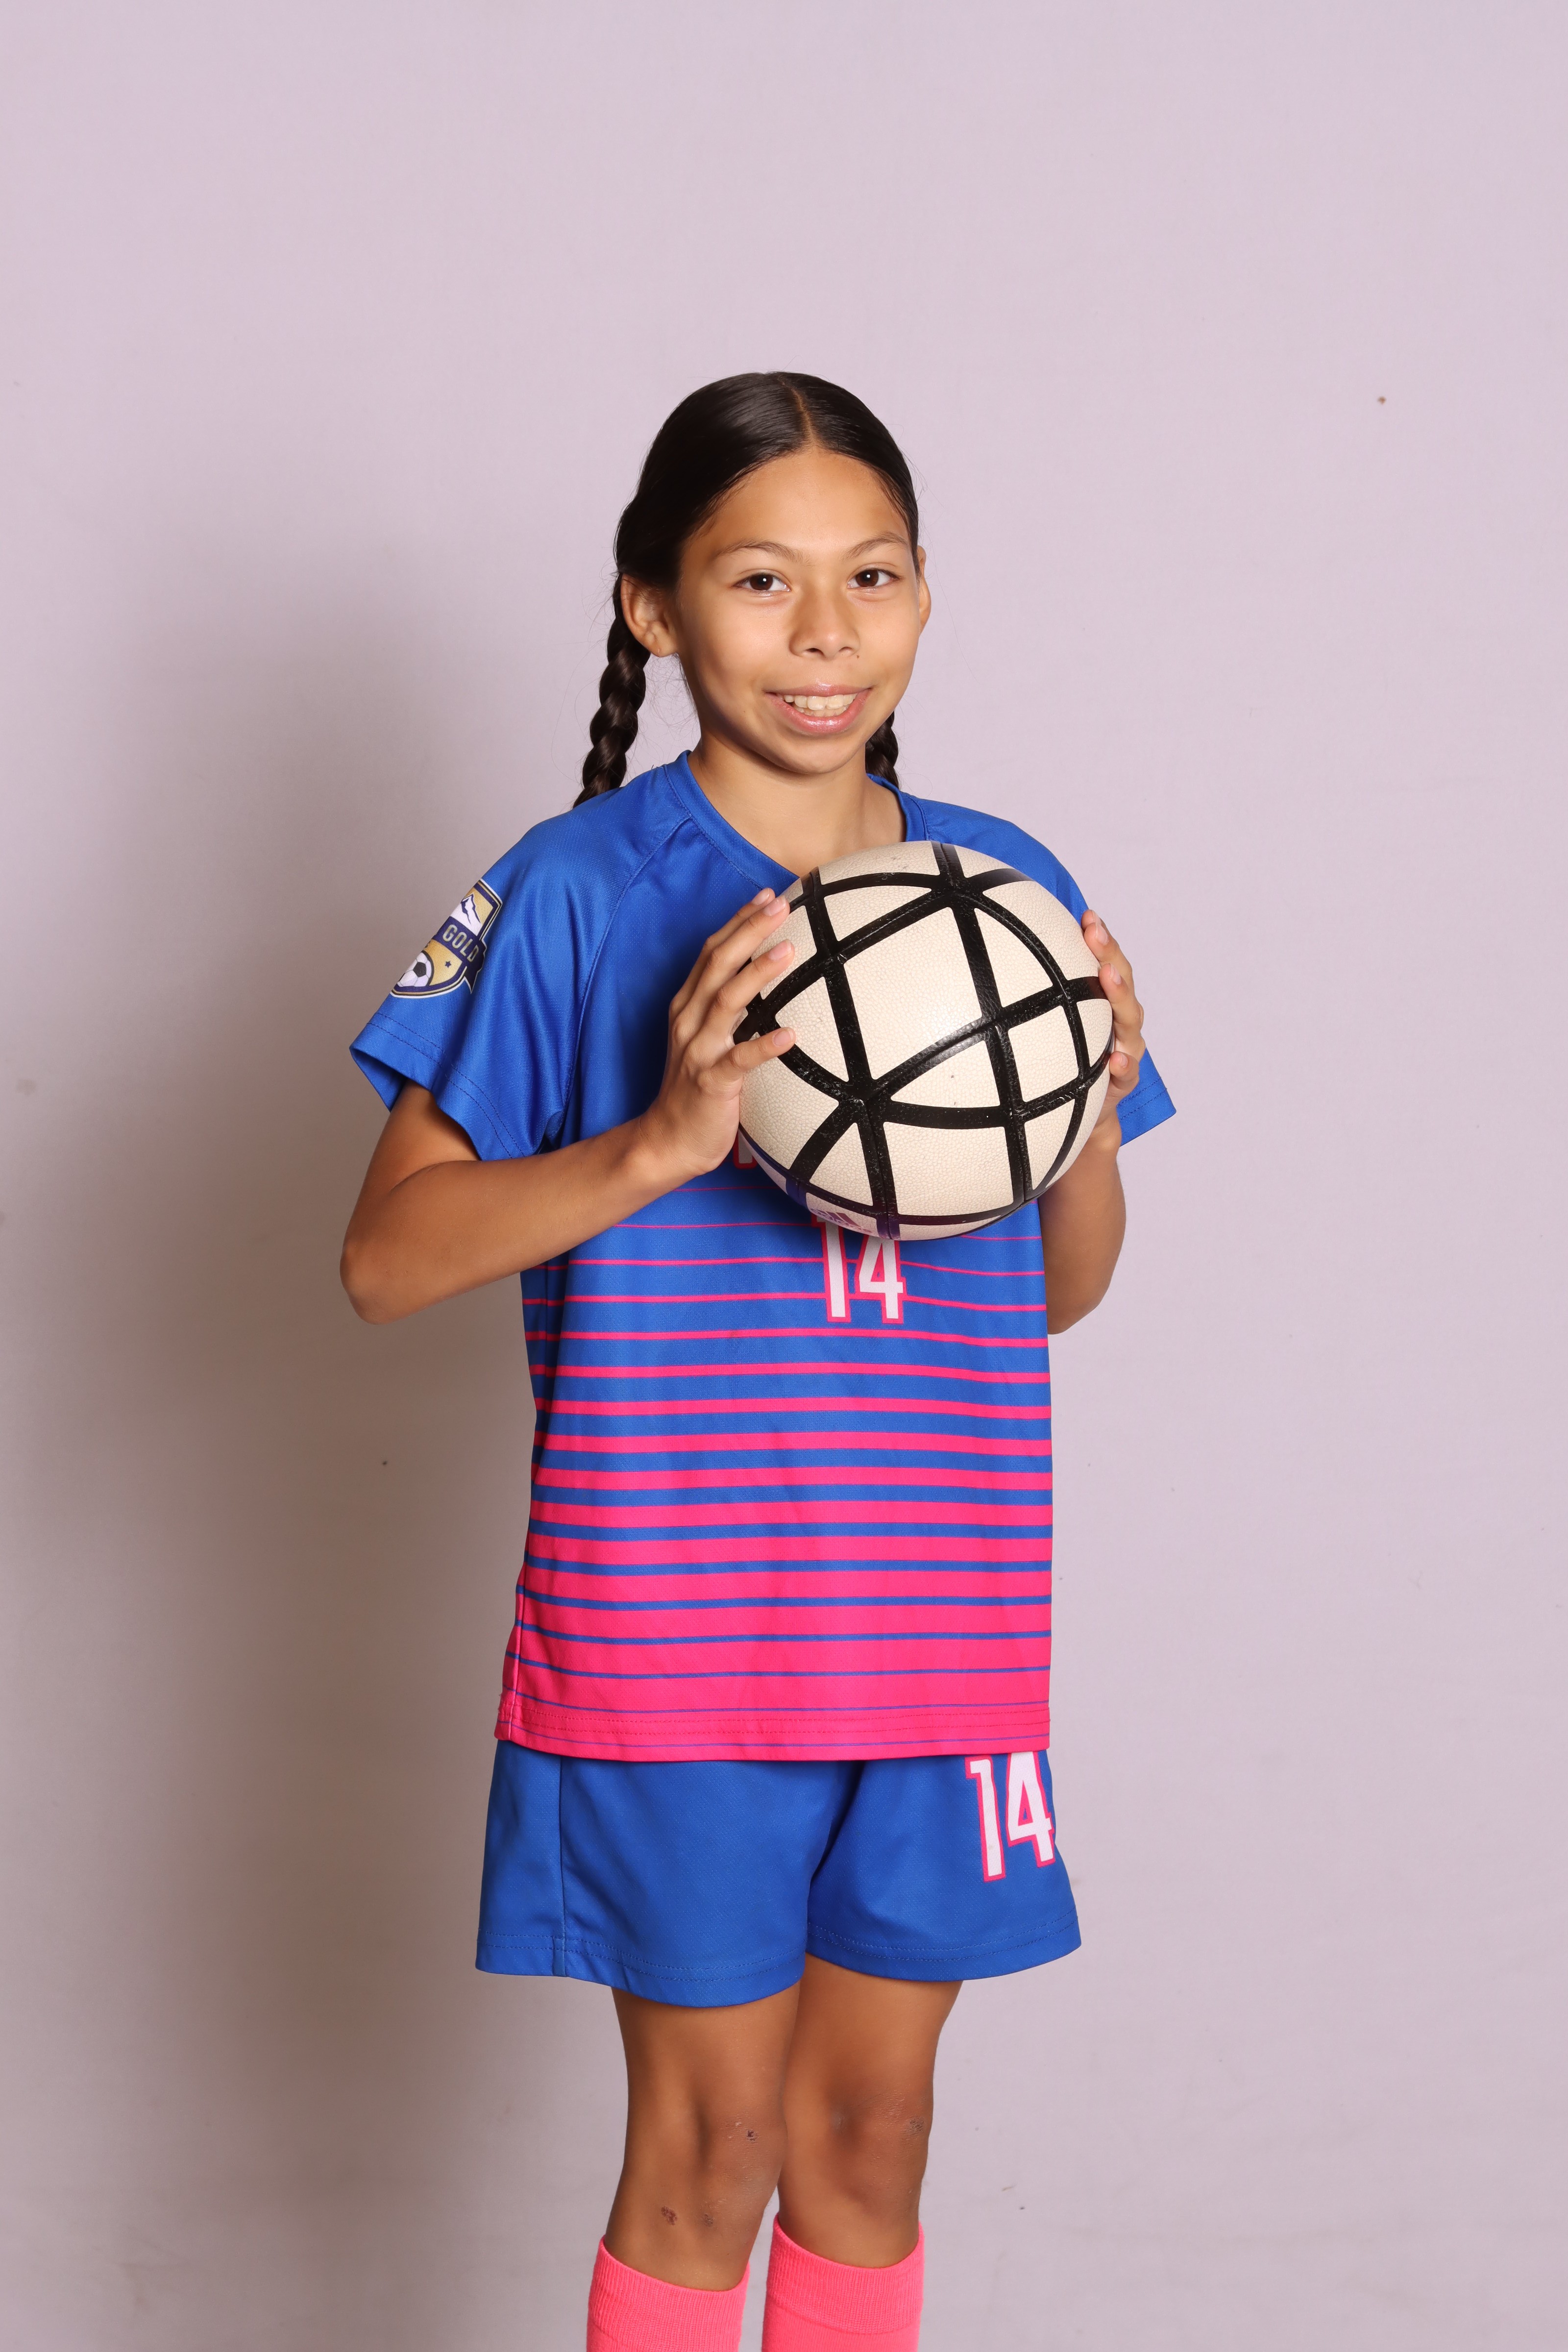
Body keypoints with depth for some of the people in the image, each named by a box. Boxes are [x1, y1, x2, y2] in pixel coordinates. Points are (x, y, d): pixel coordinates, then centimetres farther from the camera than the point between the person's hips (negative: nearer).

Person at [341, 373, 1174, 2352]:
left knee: (870, 2133, 15)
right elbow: (388, 1259, -11)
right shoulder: (581, 893, -8)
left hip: (940, 1627, 4)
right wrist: (659, 1145, -24)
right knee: (710, 2148, 7)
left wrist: (1097, 1112, -8)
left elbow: (1066, 1289, 12)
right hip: (676, 1633, -4)